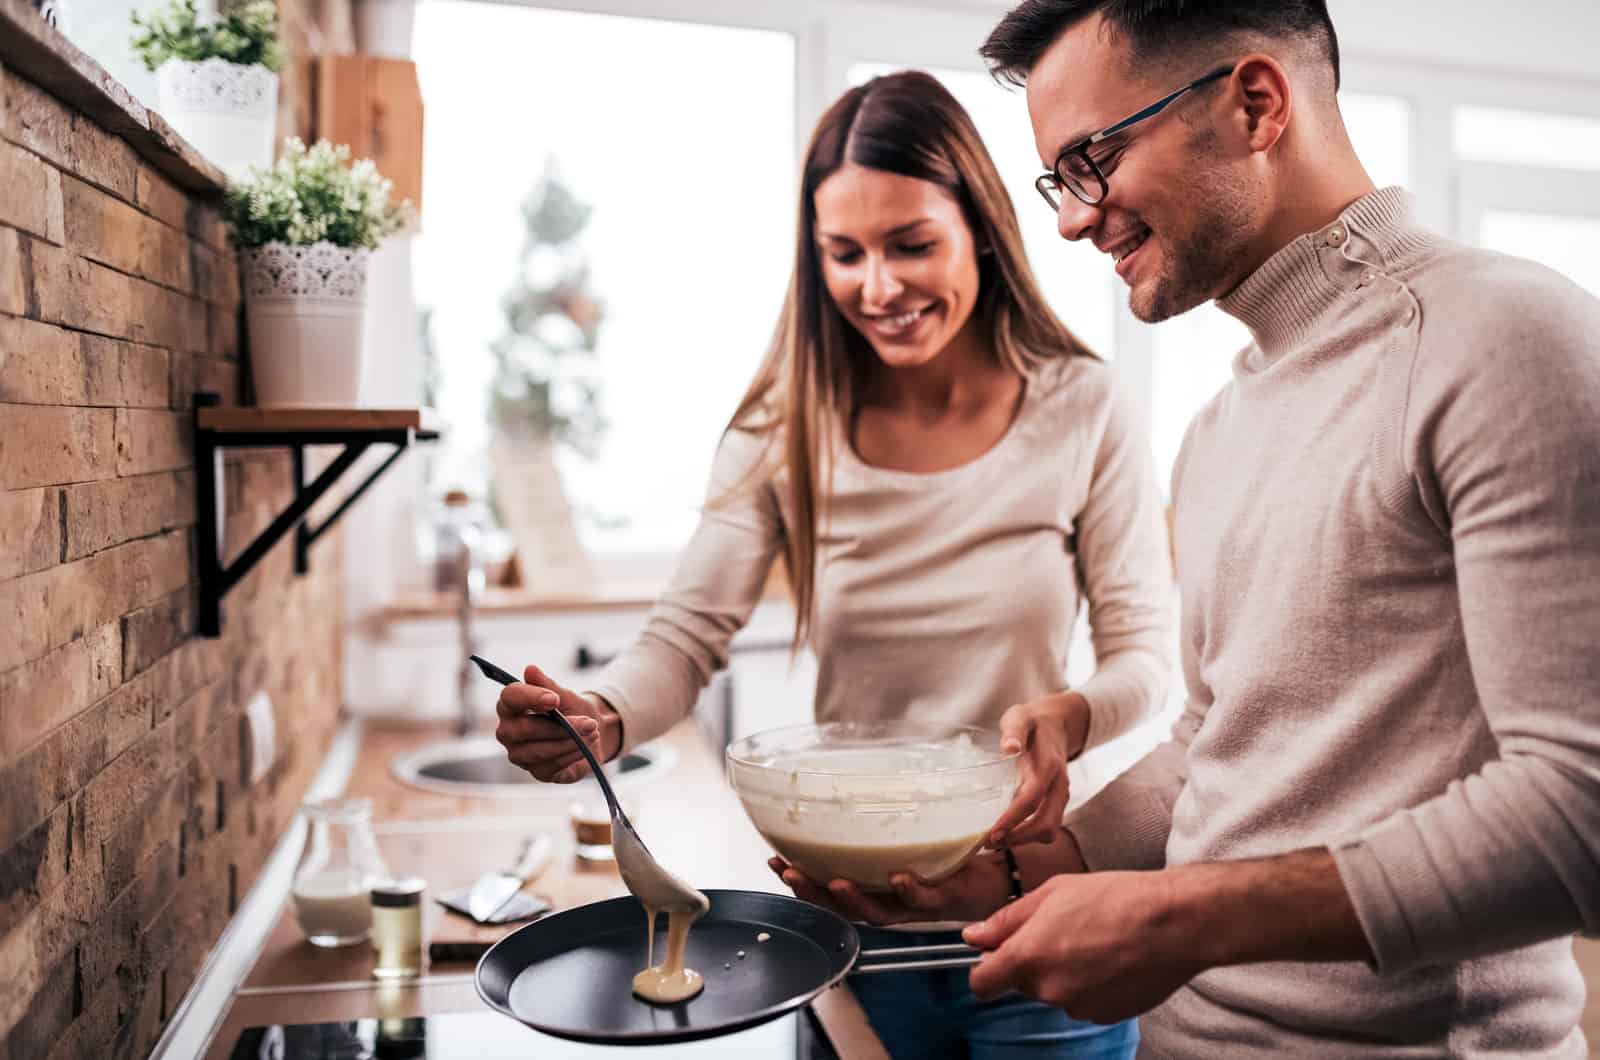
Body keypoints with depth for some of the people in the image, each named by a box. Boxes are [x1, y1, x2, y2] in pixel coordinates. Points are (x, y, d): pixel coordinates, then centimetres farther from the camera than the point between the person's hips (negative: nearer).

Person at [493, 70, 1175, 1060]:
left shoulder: (1082, 411, -8)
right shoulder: (786, 429, -6)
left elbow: (1143, 649, -6)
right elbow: (689, 636, -9)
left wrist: (1073, 714, -28)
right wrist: (602, 717, -31)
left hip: (1035, 908, 0)